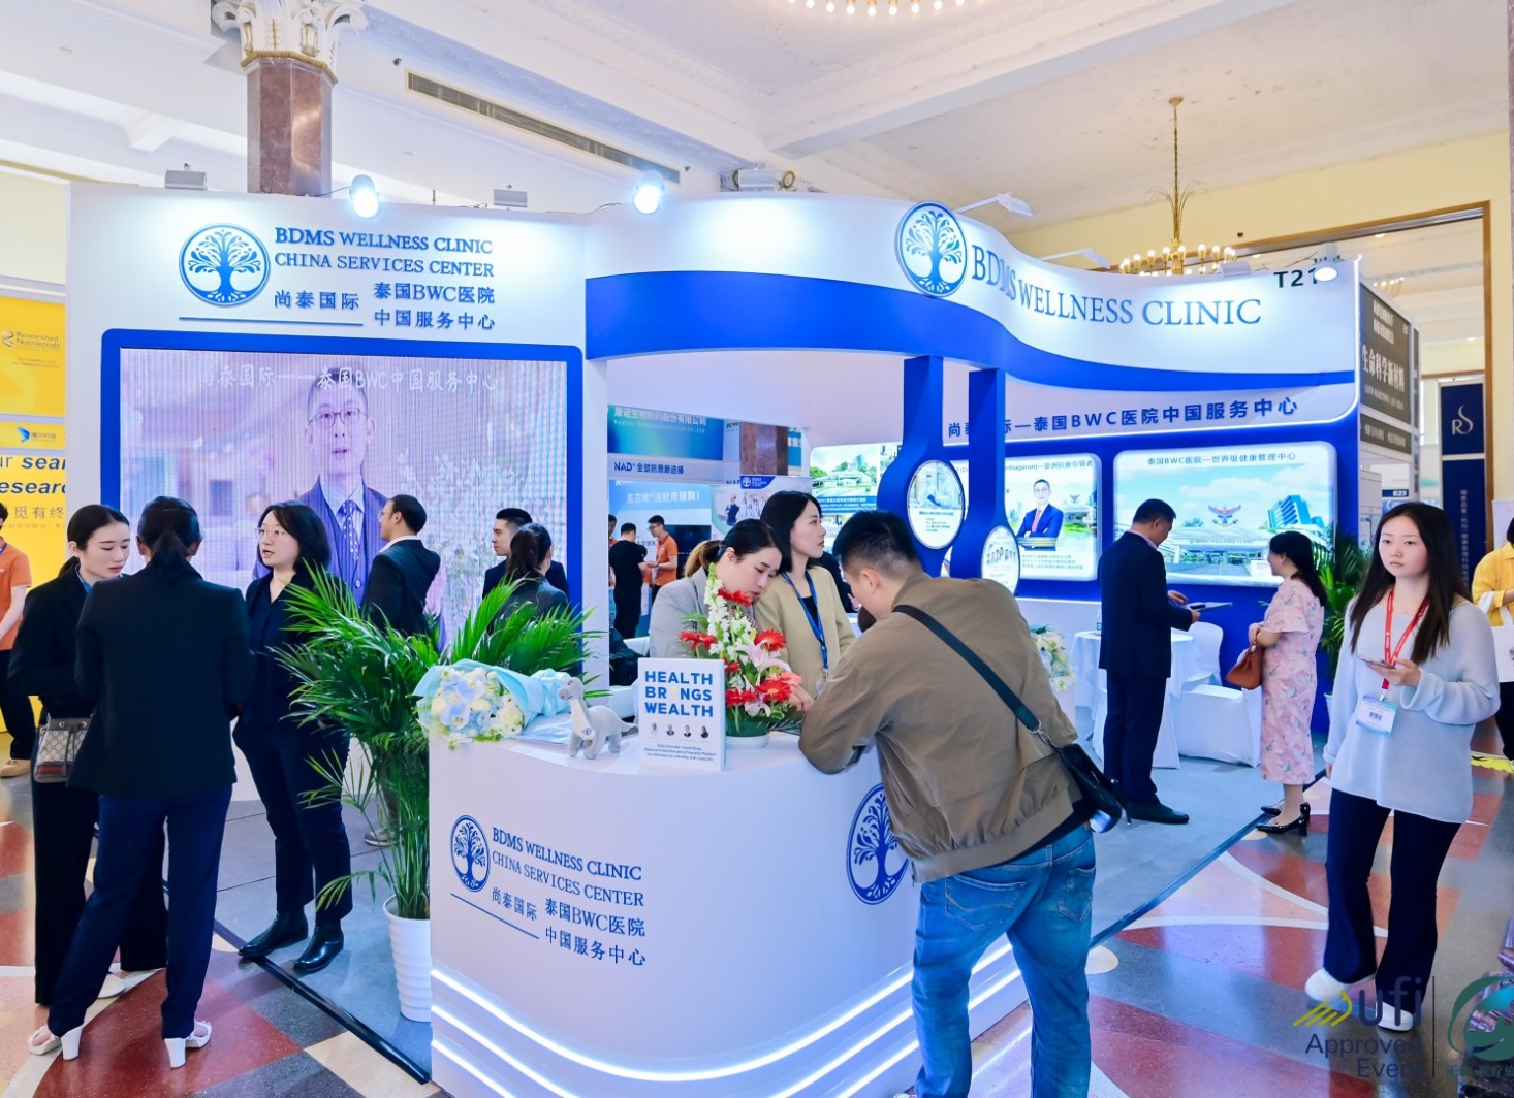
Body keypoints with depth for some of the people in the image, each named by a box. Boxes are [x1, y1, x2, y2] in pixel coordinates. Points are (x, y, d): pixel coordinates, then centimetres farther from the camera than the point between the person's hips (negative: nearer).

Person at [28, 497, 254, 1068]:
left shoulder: (105, 598, -6)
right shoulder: (225, 602, -10)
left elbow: (87, 686, 3)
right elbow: (238, 691, -6)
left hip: (127, 767, 2)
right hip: (203, 769, -1)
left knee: (111, 893, 19)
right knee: (193, 895, 11)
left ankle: (64, 1020, 31)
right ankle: (179, 1027, 21)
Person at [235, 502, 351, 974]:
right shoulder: (256, 592, 10)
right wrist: (243, 715, 9)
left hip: (310, 726, -6)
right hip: (262, 726, 7)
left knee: (319, 825, 4)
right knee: (284, 825, 16)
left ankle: (330, 927, 16)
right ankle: (289, 918, 29)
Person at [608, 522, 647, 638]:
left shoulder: (613, 548, 6)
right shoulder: (634, 547, -13)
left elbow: (613, 570, 15)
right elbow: (642, 567, -17)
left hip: (619, 588, 6)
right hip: (632, 588, -6)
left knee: (620, 616, 15)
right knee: (631, 618, 0)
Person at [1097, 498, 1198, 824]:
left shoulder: (1111, 552, 8)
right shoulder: (1148, 556, -19)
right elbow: (1155, 610, -23)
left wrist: (1165, 595, 18)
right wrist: (1186, 616, -5)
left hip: (1116, 652, 9)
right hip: (1144, 656, -9)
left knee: (1118, 719, 15)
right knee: (1142, 726, -1)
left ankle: (1115, 789, 23)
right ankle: (1140, 798, 5)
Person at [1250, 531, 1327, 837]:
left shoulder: (1291, 590, -21)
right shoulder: (1308, 587, 12)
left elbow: (1268, 638, -22)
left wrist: (1257, 632, 0)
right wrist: (1261, 626, -2)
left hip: (1286, 676, -10)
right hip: (1297, 673, 10)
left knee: (1285, 736, -3)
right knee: (1293, 734, 17)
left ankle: (1292, 813, 4)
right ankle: (1294, 802, 26)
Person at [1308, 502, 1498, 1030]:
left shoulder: (1464, 618, -11)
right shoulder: (1363, 607, 2)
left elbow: (1484, 699, -13)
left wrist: (1419, 683, -29)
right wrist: (1334, 748, 16)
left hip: (1429, 781, -4)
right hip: (1360, 768, 4)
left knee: (1413, 887, 10)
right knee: (1342, 869, 11)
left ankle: (1401, 988, 31)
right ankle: (1346, 963, 35)